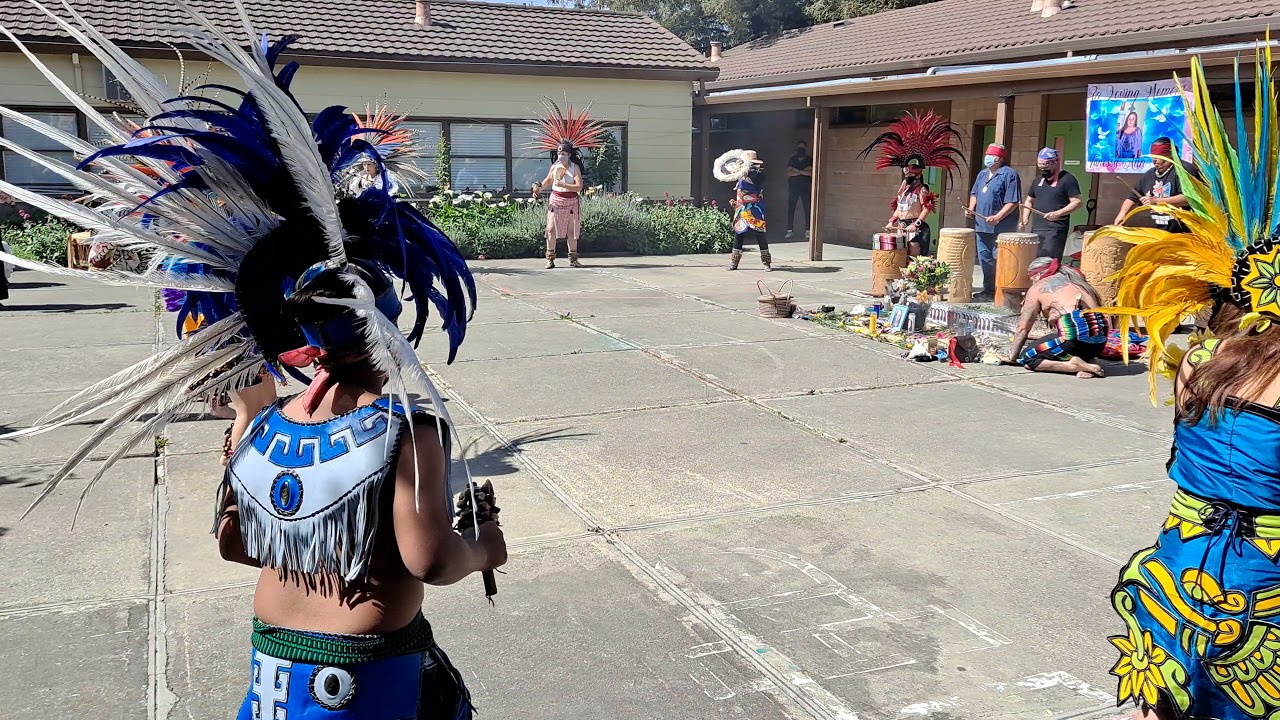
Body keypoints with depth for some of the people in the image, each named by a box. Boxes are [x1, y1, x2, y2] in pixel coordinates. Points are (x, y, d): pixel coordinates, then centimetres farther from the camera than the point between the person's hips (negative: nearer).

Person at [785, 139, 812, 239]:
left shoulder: (810, 159, 3)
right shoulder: (792, 159, 8)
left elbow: (811, 172, -10)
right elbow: (789, 173, -5)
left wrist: (798, 171, -12)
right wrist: (804, 171, -10)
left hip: (806, 188, -1)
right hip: (793, 187, 1)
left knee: (808, 209, -3)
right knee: (791, 209, -1)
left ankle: (807, 231, 2)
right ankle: (789, 231, 2)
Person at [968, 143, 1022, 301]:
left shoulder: (1009, 174, -10)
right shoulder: (982, 174, 16)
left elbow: (1012, 202, -16)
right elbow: (974, 193, 25)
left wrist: (997, 217, -24)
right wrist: (971, 208, 6)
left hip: (1001, 227, -8)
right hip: (982, 224, 8)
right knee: (984, 258, 13)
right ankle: (988, 289, 22)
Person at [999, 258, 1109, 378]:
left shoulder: (1037, 288, 8)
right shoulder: (1075, 280, 27)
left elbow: (1023, 328, 8)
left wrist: (1012, 357, 15)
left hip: (1076, 334, -7)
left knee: (1026, 358, 5)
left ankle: (1075, 365, -12)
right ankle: (1088, 361, 5)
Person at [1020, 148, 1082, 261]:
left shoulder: (1067, 179, -4)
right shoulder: (1038, 180, 17)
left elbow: (1077, 202, -10)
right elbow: (1029, 201, 26)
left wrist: (1058, 213, -22)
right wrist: (1025, 219, 9)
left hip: (1056, 230, -7)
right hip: (1036, 229, 7)